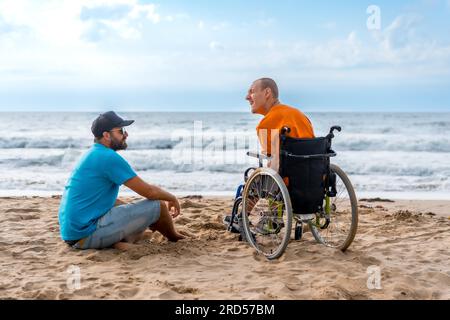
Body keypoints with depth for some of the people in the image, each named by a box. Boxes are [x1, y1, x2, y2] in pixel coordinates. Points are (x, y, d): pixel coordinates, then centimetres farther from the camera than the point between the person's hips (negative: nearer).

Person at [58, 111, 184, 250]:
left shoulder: (92, 154, 15)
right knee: (158, 205, -6)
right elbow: (149, 191, -11)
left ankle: (118, 242, 5)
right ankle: (174, 239, 21)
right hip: (86, 233, -10)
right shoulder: (109, 157, -15)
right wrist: (172, 198, 9)